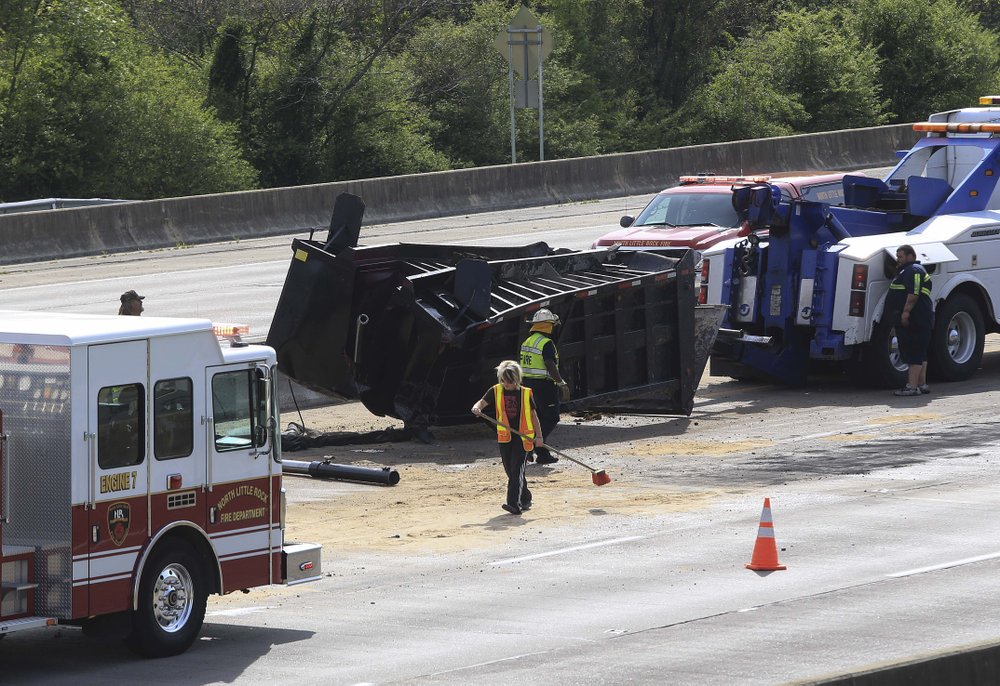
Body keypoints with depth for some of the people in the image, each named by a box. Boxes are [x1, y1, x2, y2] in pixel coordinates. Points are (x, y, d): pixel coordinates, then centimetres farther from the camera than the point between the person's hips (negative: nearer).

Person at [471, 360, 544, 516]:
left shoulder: (526, 393, 0)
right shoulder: (496, 391, 3)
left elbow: (533, 415, 5)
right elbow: (482, 403, -2)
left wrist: (538, 436, 2)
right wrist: (476, 408, -26)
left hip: (523, 437, -3)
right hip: (504, 438, 3)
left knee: (517, 470, -14)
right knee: (510, 471, 9)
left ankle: (514, 504, -22)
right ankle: (525, 499, 28)